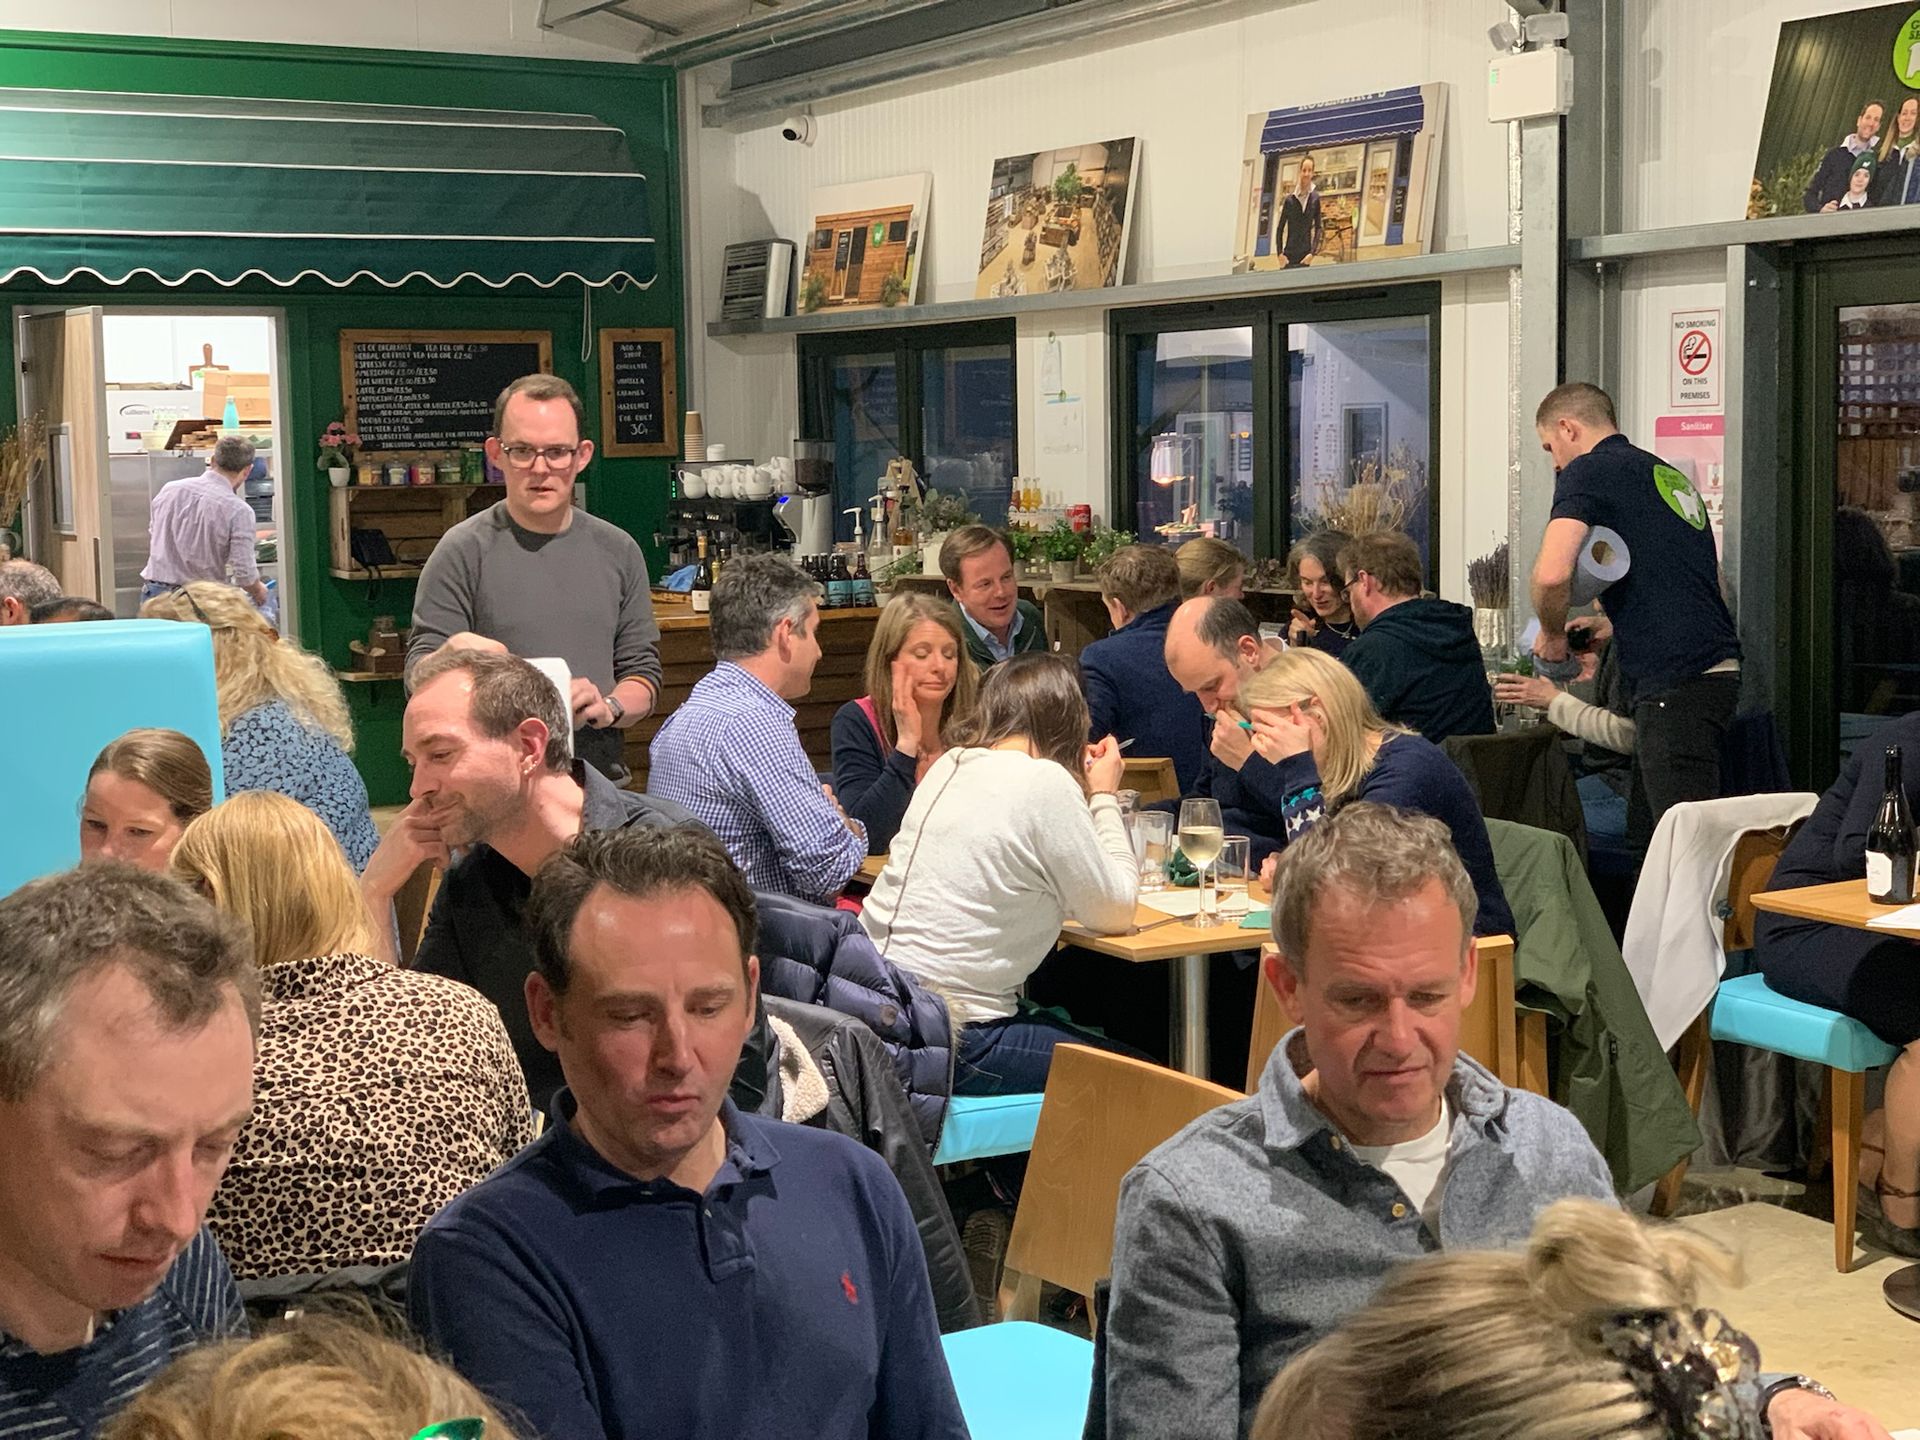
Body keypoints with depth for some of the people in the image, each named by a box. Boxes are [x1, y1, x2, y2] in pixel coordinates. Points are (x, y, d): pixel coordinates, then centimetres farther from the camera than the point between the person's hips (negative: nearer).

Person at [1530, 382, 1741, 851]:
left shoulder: (1588, 471, -3)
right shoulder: (1669, 475, 23)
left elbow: (1552, 574, -18)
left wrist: (1552, 633, 1)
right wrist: (1615, 624, 27)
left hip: (1675, 683, -9)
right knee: (1645, 841, 13)